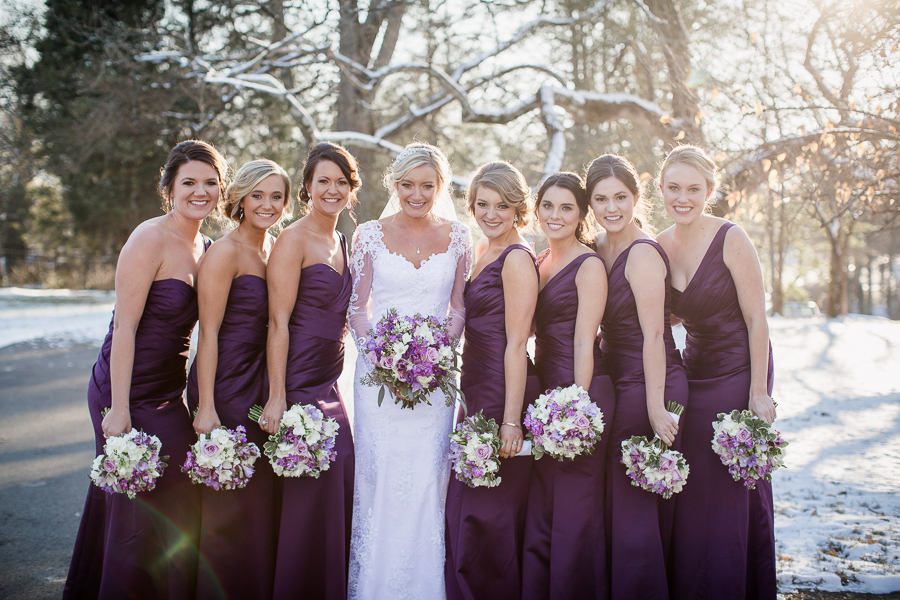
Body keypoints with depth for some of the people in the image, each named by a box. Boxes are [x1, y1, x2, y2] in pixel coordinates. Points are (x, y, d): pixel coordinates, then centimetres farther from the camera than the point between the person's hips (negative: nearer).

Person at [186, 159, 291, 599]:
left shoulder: (273, 248, 10)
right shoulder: (225, 252, -13)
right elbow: (209, 332, -16)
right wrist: (205, 406, -19)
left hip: (261, 383, 7)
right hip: (225, 385, -7)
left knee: (261, 496, 14)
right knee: (226, 505, 2)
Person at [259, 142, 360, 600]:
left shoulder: (341, 243, 15)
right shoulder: (294, 240, -9)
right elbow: (278, 322, -14)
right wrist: (277, 398, -19)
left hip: (329, 387, 8)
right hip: (298, 386, -8)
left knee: (340, 491, 9)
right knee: (307, 498, -3)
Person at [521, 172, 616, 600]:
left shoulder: (588, 265, -8)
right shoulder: (538, 262, 14)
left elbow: (583, 343, -13)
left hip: (581, 392, -7)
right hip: (543, 392, 7)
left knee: (575, 511, 0)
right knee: (538, 510, 12)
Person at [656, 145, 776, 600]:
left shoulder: (730, 238, -13)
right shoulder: (659, 248, 2)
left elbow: (756, 319, -12)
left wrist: (759, 392, -14)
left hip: (738, 372, -5)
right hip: (693, 373, 5)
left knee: (735, 492, 1)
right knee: (690, 494, 8)